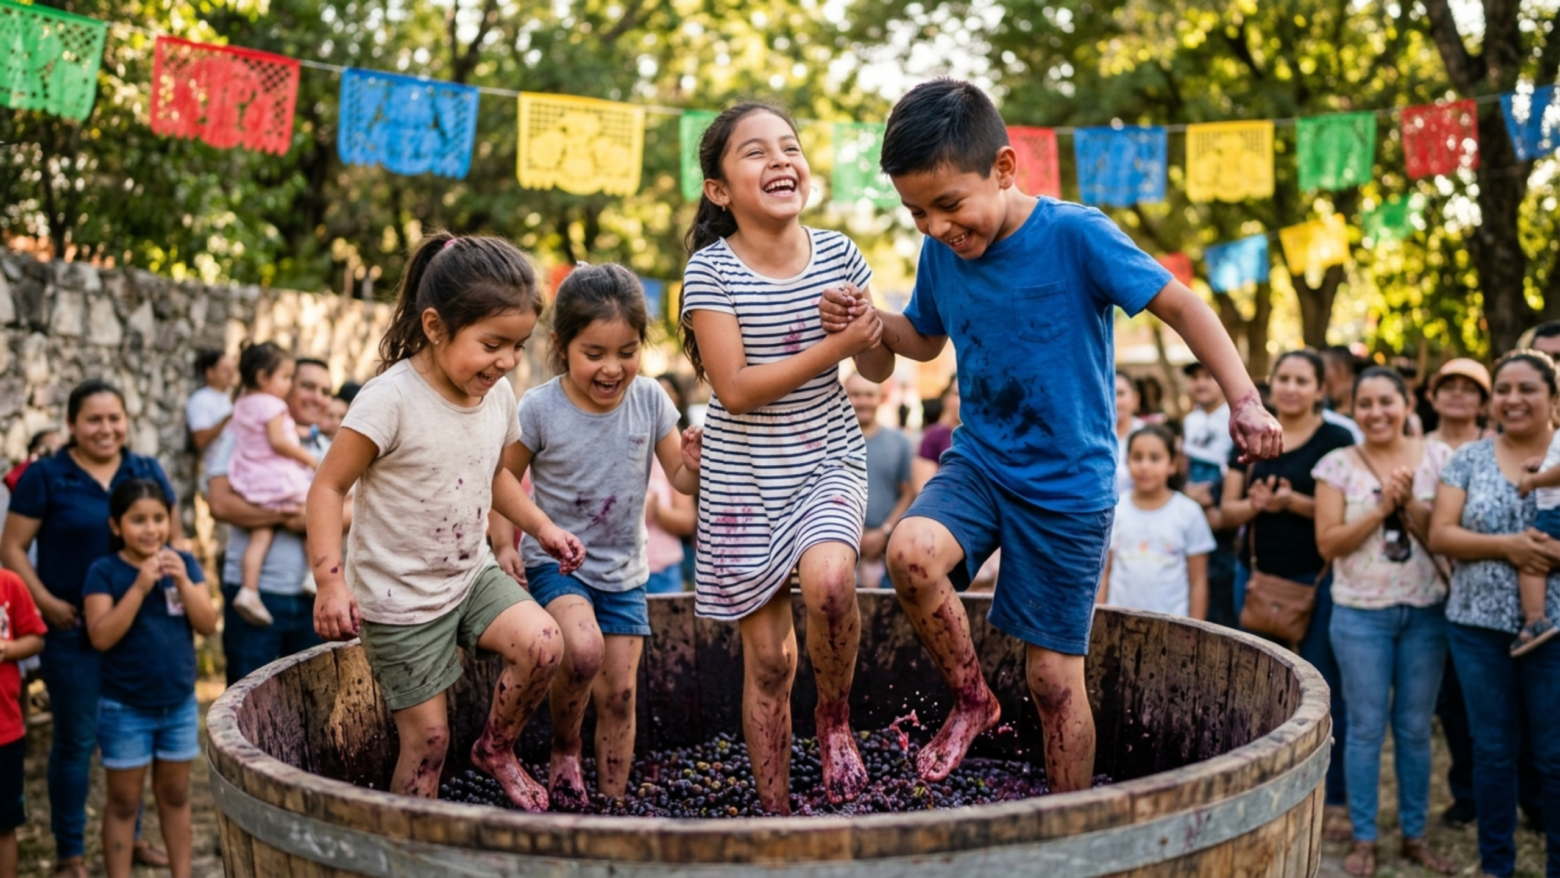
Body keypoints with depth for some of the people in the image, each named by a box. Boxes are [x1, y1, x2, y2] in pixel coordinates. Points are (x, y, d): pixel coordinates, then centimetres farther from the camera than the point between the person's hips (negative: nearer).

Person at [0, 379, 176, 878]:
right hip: (74, 630, -4)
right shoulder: (45, 477, -4)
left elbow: (173, 538, 15)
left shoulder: (148, 472, 7)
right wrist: (47, 603, -13)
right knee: (76, 739, 3)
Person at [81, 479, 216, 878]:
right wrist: (139, 586, -27)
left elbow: (208, 626, -7)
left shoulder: (184, 563, -1)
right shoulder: (104, 571, -10)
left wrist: (183, 582, -21)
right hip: (125, 709, -3)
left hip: (180, 705, 3)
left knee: (175, 795, 15)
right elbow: (101, 636, -20)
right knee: (123, 802, 7)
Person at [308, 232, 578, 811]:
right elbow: (328, 487, -19)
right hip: (399, 598, -6)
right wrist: (330, 580, -29)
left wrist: (543, 528, 5)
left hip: (472, 574, 6)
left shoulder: (497, 395, -1)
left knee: (543, 644, -17)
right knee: (428, 736, -1)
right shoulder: (391, 399, -22)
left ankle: (497, 750, 9)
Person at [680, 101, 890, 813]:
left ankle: (835, 716, 0)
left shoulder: (837, 254, -1)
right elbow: (735, 387, -18)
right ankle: (776, 813, 19)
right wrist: (835, 348, -22)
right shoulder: (710, 270, -11)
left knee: (828, 580, -29)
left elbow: (879, 370, 7)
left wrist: (868, 326, -15)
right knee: (768, 657, 3)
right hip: (744, 479, -1)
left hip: (828, 461, 2)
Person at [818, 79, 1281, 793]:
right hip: (979, 460, 4)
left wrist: (1243, 400, -24)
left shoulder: (1075, 236, -17)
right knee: (910, 550, -28)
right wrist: (867, 320, -5)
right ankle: (972, 700, -1)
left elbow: (1181, 306, -13)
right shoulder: (941, 253, -1)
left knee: (1055, 679, 2)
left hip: (1069, 485, -4)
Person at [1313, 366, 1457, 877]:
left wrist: (1409, 502, -16)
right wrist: (1381, 507, -15)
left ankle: (1415, 835, 22)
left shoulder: (1437, 458, 1)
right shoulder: (1338, 465, -2)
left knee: (1415, 729, 9)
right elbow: (1328, 543, -8)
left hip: (1426, 612, 2)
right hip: (1361, 614, -1)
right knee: (1367, 728, 3)